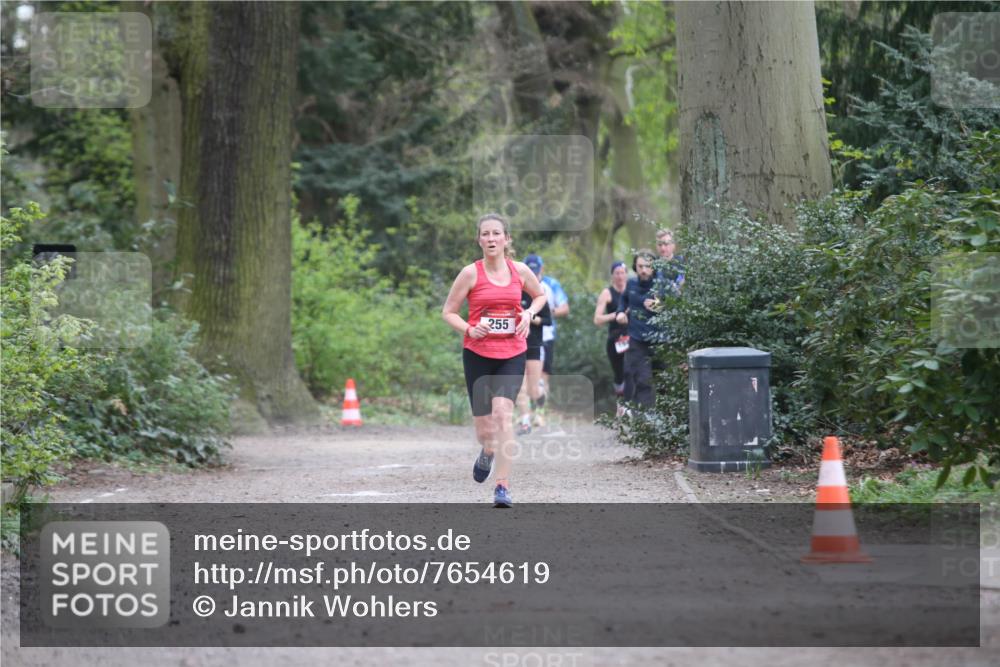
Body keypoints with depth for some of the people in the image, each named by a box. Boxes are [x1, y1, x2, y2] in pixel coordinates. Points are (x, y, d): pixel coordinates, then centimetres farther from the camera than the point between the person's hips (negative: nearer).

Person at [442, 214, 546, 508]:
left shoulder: (520, 271, 3)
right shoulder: (471, 273, -4)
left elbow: (540, 295, 22)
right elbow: (448, 312, 1)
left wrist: (529, 313, 1)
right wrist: (469, 329, -17)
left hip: (512, 354, 0)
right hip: (477, 354, 0)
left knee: (502, 412, -20)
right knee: (484, 427, 4)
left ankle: (503, 486, -18)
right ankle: (487, 451, 43)